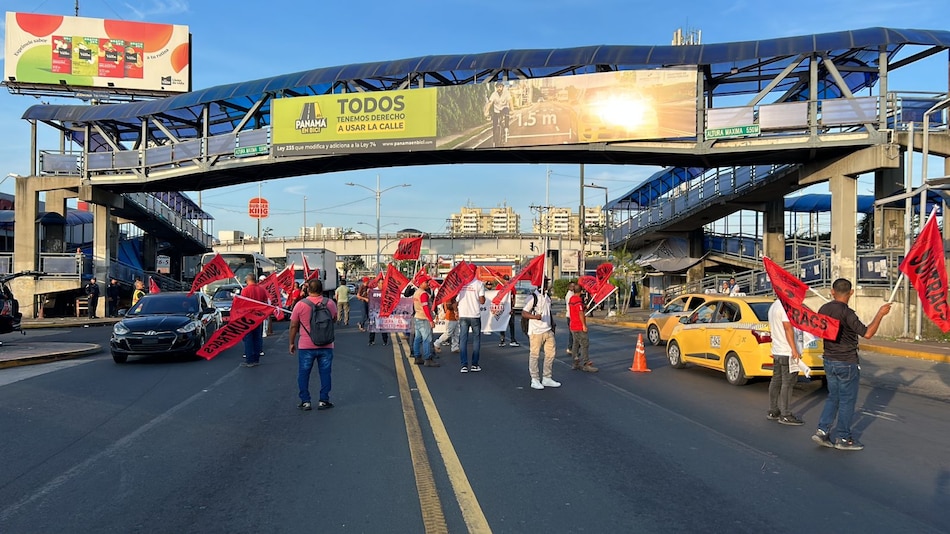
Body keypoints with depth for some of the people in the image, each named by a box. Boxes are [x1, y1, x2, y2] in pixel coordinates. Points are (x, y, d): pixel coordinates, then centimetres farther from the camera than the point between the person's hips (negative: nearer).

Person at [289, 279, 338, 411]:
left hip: (306, 346, -2)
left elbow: (293, 326, -2)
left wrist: (292, 343, 8)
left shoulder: (300, 304, -8)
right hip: (326, 345, 2)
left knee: (303, 374, 11)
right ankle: (323, 401, 13)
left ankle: (305, 401, 14)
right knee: (325, 373, 10)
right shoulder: (330, 303, -2)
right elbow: (335, 319, 16)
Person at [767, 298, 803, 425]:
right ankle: (785, 415, -1)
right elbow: (788, 328, -20)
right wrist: (794, 350, -19)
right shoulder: (786, 306, -15)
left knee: (776, 381, 12)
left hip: (776, 351, 10)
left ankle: (773, 411, 17)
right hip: (788, 352, -10)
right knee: (787, 383, -5)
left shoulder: (773, 306, 16)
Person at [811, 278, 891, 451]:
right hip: (846, 363, -7)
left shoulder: (823, 309, 2)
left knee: (833, 397, 17)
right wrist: (880, 314, -18)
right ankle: (843, 439, 13)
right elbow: (867, 333, -26)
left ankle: (822, 431, 11)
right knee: (847, 400, 5)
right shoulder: (846, 313, -21)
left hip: (829, 361, 7)